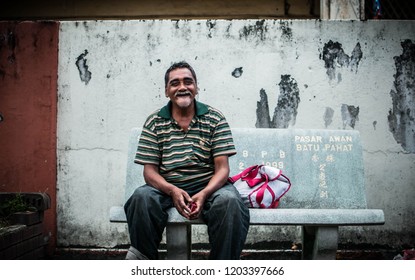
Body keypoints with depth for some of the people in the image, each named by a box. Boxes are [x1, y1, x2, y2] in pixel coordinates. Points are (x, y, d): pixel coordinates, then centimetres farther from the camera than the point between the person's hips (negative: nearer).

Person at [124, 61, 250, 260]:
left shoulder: (215, 119, 4)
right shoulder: (154, 122, 6)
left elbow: (222, 168, -3)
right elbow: (149, 170, 1)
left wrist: (204, 194, -22)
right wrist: (172, 191, -20)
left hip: (208, 185, 0)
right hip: (167, 186, 1)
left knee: (230, 201, -32)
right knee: (141, 197, -31)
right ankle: (142, 255, -8)